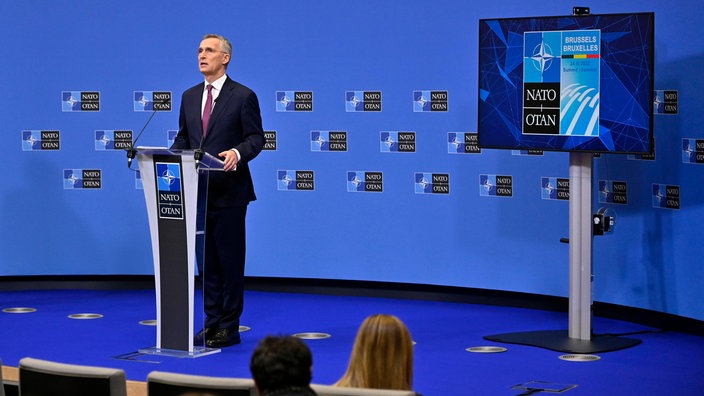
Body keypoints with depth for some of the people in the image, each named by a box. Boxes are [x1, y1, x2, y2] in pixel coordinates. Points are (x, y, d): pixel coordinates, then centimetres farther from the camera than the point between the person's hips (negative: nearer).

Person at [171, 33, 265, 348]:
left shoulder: (243, 96, -4)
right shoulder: (190, 97, 14)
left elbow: (256, 137, -7)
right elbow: (183, 138, 18)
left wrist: (238, 153, -26)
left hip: (229, 191, -6)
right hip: (198, 191, 6)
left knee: (230, 260, -1)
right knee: (206, 260, 10)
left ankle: (229, 328, 5)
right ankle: (212, 324, 18)